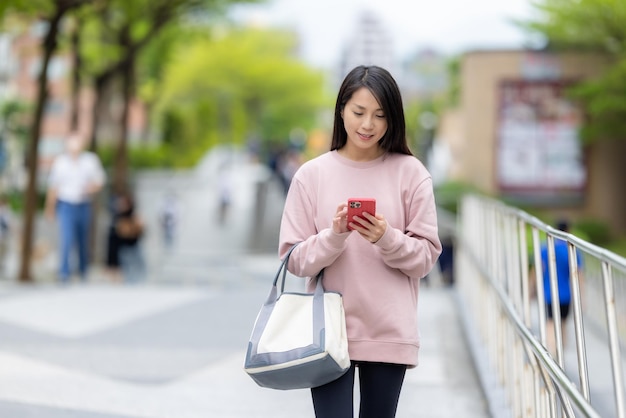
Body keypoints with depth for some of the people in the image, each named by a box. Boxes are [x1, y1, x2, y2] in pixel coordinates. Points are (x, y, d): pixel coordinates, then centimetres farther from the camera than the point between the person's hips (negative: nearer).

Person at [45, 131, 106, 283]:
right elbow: (53, 186, 7)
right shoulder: (60, 161, -1)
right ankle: (64, 272, -4)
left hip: (84, 206, 2)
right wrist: (50, 207, 11)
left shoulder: (91, 160, -1)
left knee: (83, 240, 12)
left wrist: (91, 188, -18)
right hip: (65, 206, -1)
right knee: (67, 238, -11)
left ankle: (83, 269, 30)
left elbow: (99, 181, 4)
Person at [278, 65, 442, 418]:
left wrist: (386, 238, -17)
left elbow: (426, 257, 1)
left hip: (390, 333, 1)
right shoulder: (312, 174, 1)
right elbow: (295, 260, 1)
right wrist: (335, 235, -17)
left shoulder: (411, 173, 1)